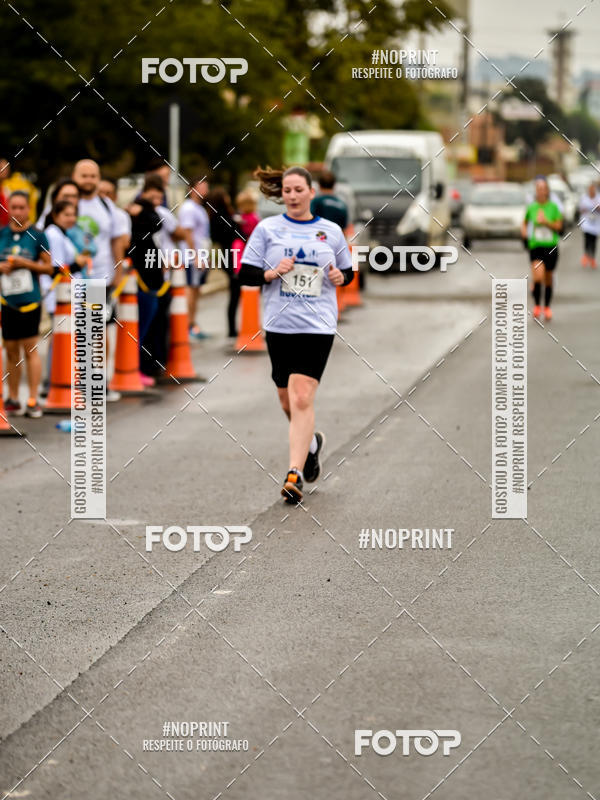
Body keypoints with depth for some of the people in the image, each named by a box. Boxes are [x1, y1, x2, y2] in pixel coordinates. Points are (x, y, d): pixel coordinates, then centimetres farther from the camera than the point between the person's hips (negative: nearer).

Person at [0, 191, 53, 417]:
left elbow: (48, 268, 0)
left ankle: (33, 401, 1)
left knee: (30, 349, -2)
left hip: (29, 299, -3)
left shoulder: (37, 236, -3)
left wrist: (26, 264, -13)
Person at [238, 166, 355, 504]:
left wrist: (340, 277, -4)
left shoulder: (331, 231, 6)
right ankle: (311, 442, 43)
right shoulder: (267, 229, 4)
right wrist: (272, 273, -15)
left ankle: (295, 474, -14)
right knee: (288, 402, 12)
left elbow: (348, 271, 17)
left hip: (317, 325, -2)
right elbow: (246, 274, 3)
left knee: (302, 399, -15)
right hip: (279, 324, 2)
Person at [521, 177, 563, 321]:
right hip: (535, 246, -1)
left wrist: (546, 222, -17)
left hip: (551, 246, 1)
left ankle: (547, 307, 28)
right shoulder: (531, 207, 2)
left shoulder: (553, 207, -1)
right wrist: (524, 230, -3)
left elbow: (559, 226, -3)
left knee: (548, 279, 10)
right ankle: (536, 305, 0)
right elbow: (525, 222, 18)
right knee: (538, 278, -19)